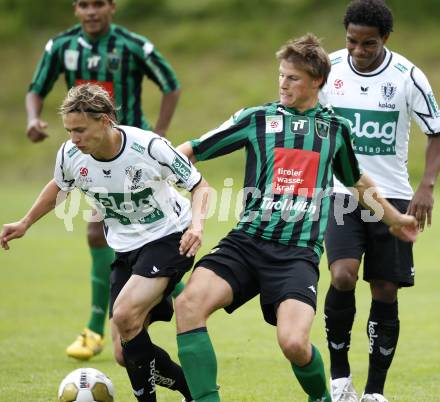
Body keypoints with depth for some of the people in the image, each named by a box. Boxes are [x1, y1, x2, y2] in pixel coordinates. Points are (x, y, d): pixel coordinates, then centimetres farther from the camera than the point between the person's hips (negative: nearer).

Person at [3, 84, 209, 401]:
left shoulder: (149, 147, -24)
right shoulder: (70, 155, -9)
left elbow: (200, 186, -12)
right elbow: (59, 186, 16)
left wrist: (196, 225, -29)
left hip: (168, 238, -6)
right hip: (127, 250, 6)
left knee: (124, 315, -28)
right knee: (126, 355, -3)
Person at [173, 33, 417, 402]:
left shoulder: (336, 128, 15)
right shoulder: (258, 118, 10)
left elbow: (356, 181, 34)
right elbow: (189, 151, 12)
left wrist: (395, 219, 45)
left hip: (298, 253, -1)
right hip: (246, 242, 1)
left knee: (294, 343, -23)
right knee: (190, 303, -27)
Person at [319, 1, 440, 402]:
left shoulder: (407, 77, -10)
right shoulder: (329, 69, -4)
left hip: (391, 196, 0)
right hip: (341, 194, 0)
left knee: (385, 292, 1)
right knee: (343, 277, -20)